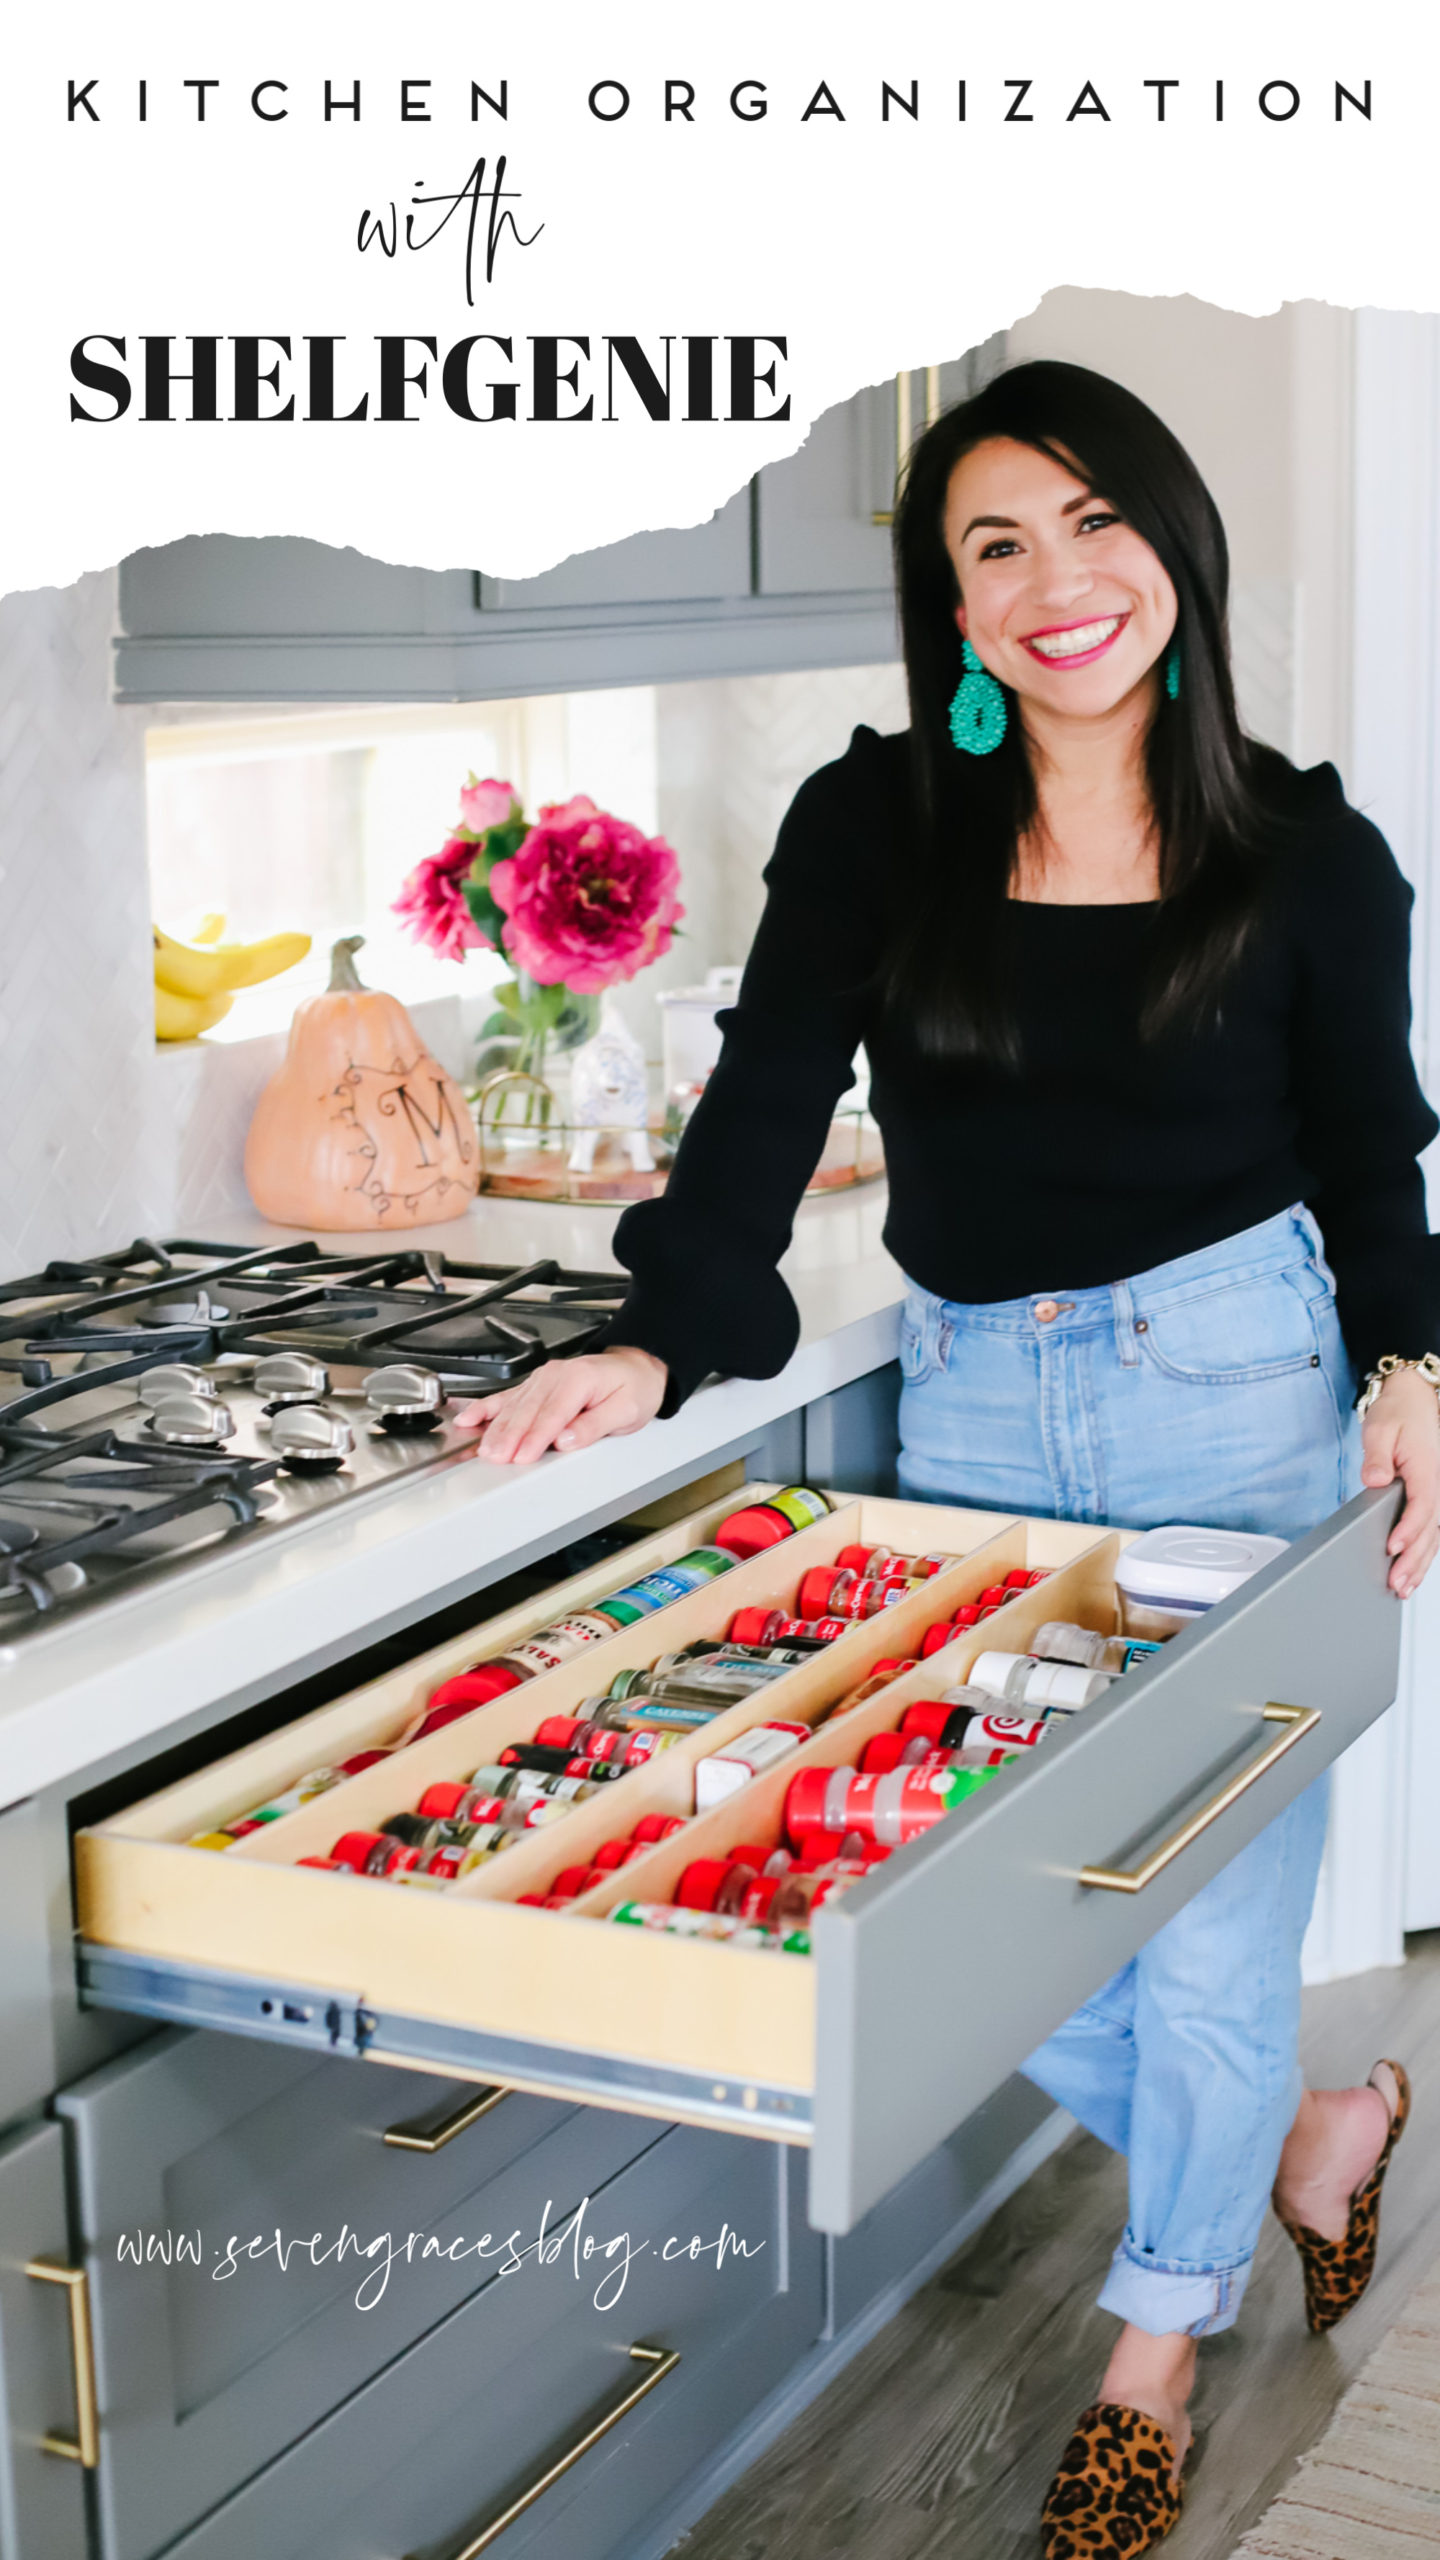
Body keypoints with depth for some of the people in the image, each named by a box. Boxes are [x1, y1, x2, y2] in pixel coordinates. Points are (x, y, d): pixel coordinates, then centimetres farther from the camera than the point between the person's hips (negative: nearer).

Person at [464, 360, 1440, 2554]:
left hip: (1234, 1387, -2)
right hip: (971, 1402, 2)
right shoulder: (876, 829, 0)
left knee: (1210, 1887, 4)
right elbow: (769, 1102, -7)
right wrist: (661, 1344, -19)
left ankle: (1157, 2352, 28)